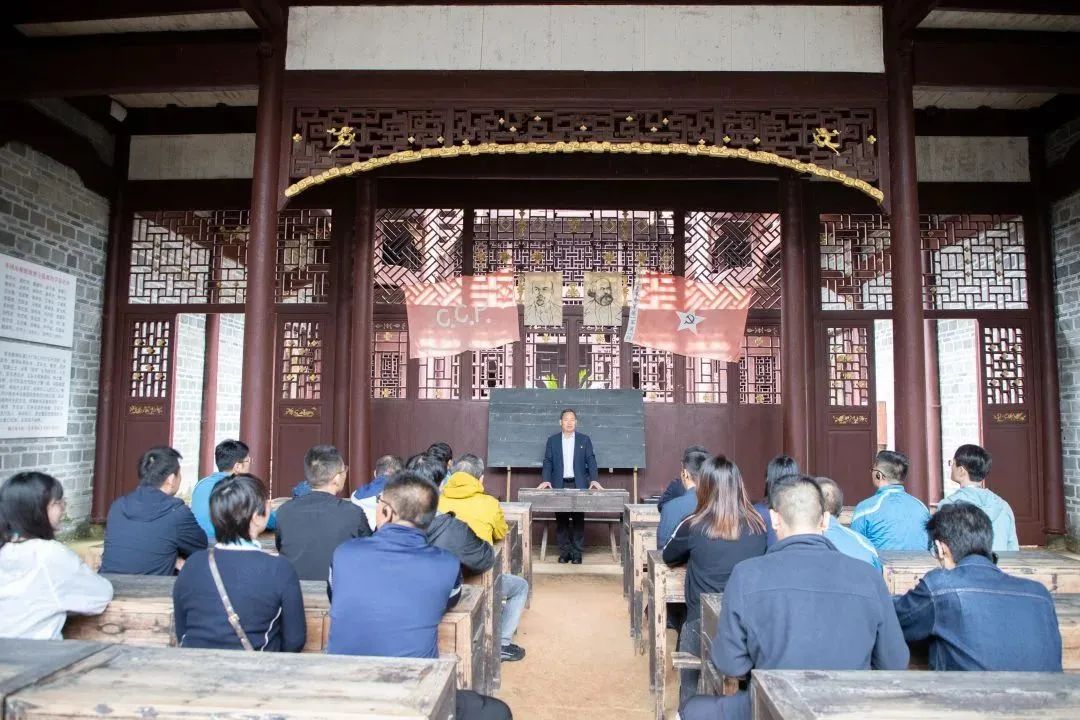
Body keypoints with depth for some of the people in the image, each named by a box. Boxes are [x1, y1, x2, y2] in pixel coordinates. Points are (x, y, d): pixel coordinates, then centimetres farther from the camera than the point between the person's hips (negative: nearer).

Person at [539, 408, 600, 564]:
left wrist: (593, 479, -13)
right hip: (559, 485, 1)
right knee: (561, 520, 2)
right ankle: (564, 551, 11)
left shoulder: (584, 440, 6)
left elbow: (591, 460, 1)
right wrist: (546, 480, -11)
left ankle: (577, 552, 7)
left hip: (578, 485, -1)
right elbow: (548, 461, 4)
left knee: (578, 519, 0)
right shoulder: (552, 440, 8)